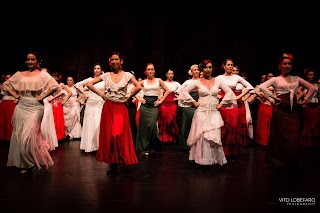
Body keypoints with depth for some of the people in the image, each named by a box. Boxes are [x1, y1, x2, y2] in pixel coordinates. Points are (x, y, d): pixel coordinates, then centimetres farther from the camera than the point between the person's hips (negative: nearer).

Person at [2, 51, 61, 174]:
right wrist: (15, 95, 6)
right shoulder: (20, 74, 12)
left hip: (35, 107, -4)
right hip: (21, 106, 5)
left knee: (29, 135, -10)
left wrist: (42, 96, -11)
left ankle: (31, 163, 12)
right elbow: (6, 85, 19)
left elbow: (55, 86, -13)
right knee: (19, 135, 7)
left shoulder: (42, 74, 0)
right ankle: (24, 163, 21)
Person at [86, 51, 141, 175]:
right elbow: (89, 84, 7)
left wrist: (128, 98, -9)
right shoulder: (106, 75, 6)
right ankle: (111, 163, 15)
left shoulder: (127, 75, 1)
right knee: (108, 135, 2)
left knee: (118, 134, -7)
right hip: (108, 108, 2)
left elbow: (138, 87, -13)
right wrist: (101, 94, 0)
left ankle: (116, 163, 8)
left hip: (120, 108, -2)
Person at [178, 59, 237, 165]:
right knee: (202, 136, -2)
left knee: (214, 136, -6)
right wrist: (194, 102, -1)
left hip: (214, 112, 1)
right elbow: (184, 91, 4)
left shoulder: (218, 81, 7)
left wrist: (221, 103, 3)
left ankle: (215, 158, 9)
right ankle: (202, 158, 11)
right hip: (201, 112, -1)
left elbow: (229, 92, 10)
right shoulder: (197, 82, 3)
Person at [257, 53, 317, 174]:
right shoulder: (276, 79, 4)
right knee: (281, 137, 1)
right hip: (281, 110, -3)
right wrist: (271, 97, -12)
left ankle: (292, 165, 17)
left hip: (294, 110, 4)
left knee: (294, 138, 3)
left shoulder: (296, 79, 16)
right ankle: (280, 163, 14)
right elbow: (261, 87, -12)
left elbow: (312, 88, 19)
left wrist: (305, 99, 10)